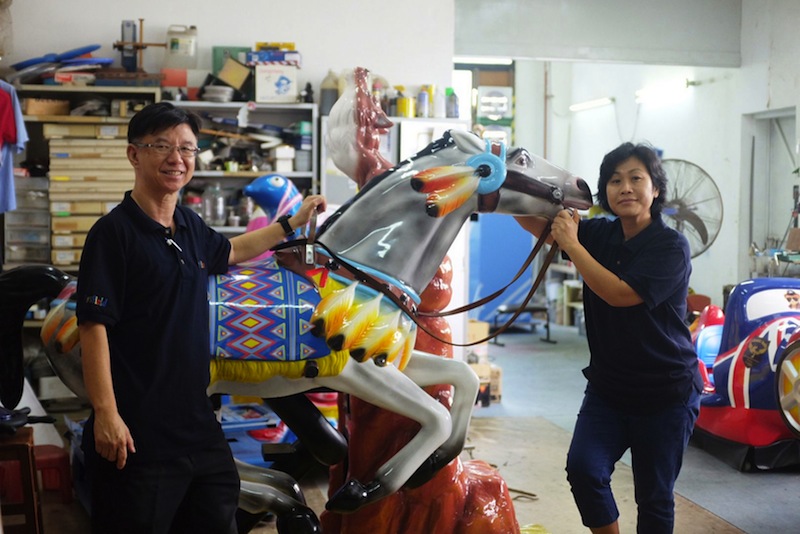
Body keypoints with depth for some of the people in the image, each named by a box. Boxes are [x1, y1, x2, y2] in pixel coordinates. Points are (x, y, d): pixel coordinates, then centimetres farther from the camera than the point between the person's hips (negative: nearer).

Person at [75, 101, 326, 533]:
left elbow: (229, 251, 36)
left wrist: (294, 222, 40)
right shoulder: (114, 232, -11)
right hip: (135, 433, -8)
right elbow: (93, 326, -17)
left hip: (198, 424, 8)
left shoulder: (190, 227, 13)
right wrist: (106, 415, -23)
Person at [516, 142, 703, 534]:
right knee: (583, 468, -13)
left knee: (654, 497, 6)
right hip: (608, 386, 4)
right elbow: (537, 223, -3)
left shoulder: (671, 247, -14)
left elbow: (621, 294, -24)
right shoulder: (600, 234, 1)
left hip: (666, 394, -4)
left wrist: (572, 245, -23)